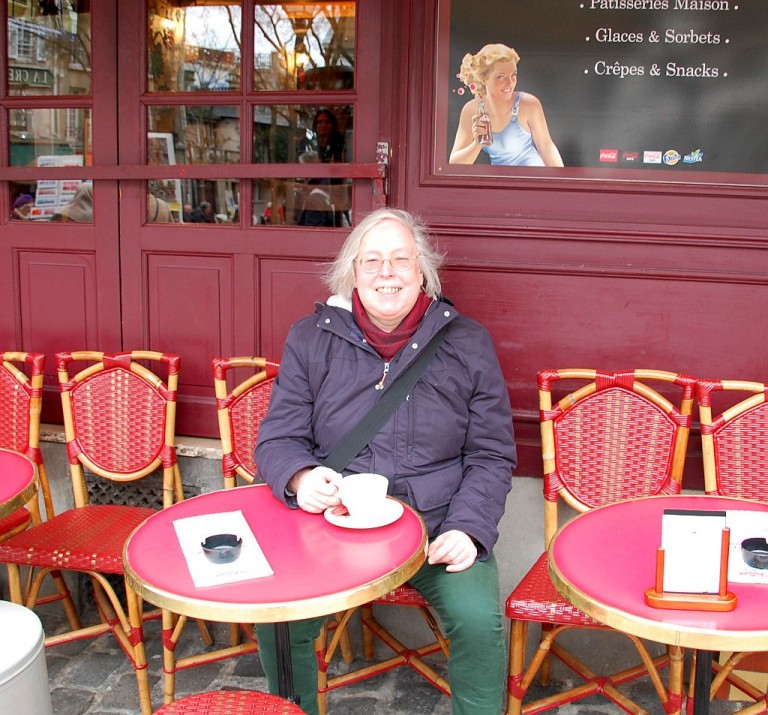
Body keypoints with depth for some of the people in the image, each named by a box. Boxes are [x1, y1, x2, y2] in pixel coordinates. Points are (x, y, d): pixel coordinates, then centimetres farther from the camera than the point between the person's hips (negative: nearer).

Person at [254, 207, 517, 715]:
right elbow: (278, 440, 5)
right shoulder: (311, 339, 4)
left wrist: (467, 529, -11)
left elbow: (492, 456, 5)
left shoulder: (466, 343, 2)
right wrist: (300, 479, -18)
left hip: (438, 526, 0)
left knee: (478, 620, -24)